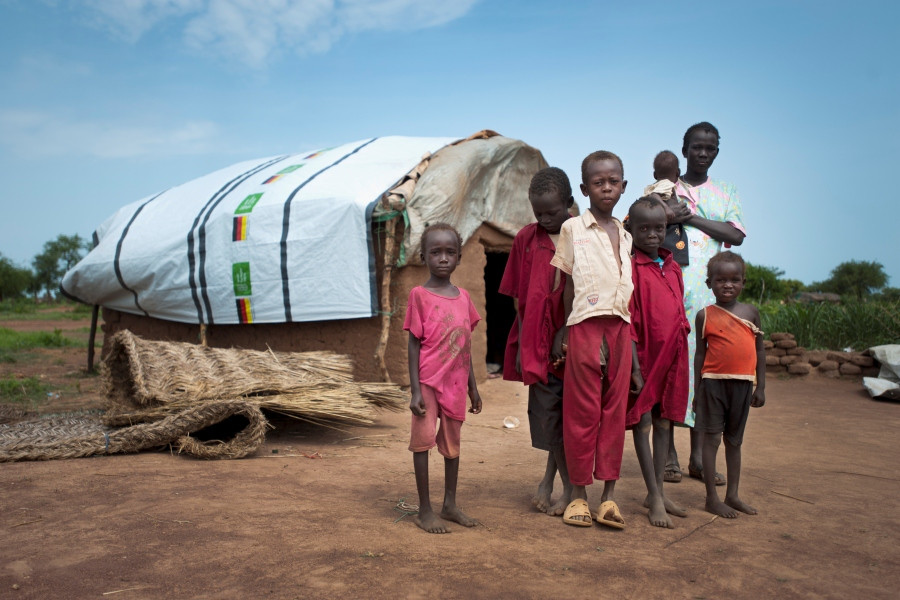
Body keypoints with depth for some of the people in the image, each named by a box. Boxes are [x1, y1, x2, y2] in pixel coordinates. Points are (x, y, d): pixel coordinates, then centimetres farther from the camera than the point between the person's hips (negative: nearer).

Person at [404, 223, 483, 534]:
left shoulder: (463, 297, 8)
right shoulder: (419, 295, -6)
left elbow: (465, 346, 13)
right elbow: (414, 344, -7)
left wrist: (472, 387, 14)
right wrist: (415, 390, -12)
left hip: (455, 384, 5)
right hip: (428, 382, -5)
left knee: (452, 443, 13)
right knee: (423, 441, 0)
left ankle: (450, 505, 26)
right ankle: (424, 510, 11)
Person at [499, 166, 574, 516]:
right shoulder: (526, 238, 4)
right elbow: (519, 296, 6)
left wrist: (565, 334, -10)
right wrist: (523, 343, 0)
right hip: (537, 342, 2)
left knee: (569, 413, 6)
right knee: (546, 413, 4)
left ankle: (551, 479, 23)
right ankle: (568, 485, 20)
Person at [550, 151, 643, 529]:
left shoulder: (625, 236, 15)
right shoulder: (573, 229, 2)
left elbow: (628, 293, 15)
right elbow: (567, 287, 3)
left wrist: (634, 354, 11)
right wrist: (566, 332, 0)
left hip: (620, 329, 4)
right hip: (585, 327, -4)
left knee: (615, 412, 5)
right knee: (582, 412, 1)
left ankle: (609, 496, 13)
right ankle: (579, 494, 12)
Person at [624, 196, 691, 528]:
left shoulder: (673, 268, 13)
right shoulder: (629, 267, -8)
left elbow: (679, 315, 18)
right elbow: (626, 317, -12)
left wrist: (682, 358, 15)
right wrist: (631, 361, -17)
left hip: (672, 356, 7)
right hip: (643, 354, -7)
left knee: (664, 423, 12)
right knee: (642, 423, 0)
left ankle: (658, 492, 22)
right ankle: (655, 498, 6)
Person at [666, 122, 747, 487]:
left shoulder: (726, 193, 17)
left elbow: (736, 235, 1)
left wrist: (692, 218, -9)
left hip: (710, 291, 2)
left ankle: (698, 456, 8)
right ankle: (668, 453, 3)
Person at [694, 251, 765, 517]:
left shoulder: (751, 312, 5)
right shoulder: (705, 315, -2)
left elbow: (759, 350, 9)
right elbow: (700, 353, 1)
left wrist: (760, 386, 5)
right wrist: (698, 390, 0)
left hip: (743, 383, 3)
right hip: (714, 382, -3)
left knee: (734, 440, 13)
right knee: (712, 438, 0)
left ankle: (732, 495, 24)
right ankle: (712, 498, 9)